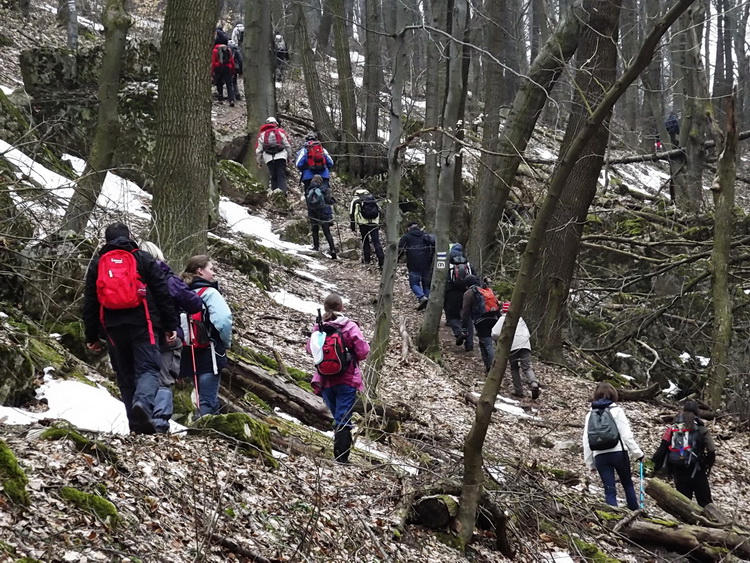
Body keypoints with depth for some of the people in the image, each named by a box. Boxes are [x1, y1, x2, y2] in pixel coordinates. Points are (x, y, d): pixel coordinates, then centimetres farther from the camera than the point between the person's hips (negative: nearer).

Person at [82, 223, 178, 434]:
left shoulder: (97, 264, 14)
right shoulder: (143, 259, 8)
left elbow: (89, 302, 13)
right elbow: (162, 294, 3)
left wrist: (91, 336, 17)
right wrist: (171, 325, 7)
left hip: (113, 327, 2)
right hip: (142, 324, -2)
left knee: (125, 374, 10)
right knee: (148, 368, -7)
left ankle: (136, 425, 4)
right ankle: (143, 403, -38)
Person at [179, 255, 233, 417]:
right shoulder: (209, 292, -9)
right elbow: (223, 318, -21)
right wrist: (226, 342, -5)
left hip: (189, 353, 7)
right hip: (209, 351, -7)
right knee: (208, 401, -9)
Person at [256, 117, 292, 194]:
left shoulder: (262, 134, 14)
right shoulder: (280, 132, 12)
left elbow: (258, 149, 13)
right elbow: (287, 146, 11)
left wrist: (259, 161, 20)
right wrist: (289, 156, 22)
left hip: (269, 159, 1)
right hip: (281, 156, -1)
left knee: (273, 176, 8)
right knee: (281, 175, -7)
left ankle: (274, 190, -4)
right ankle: (282, 189, -27)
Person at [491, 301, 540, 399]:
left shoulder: (503, 319, 13)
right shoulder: (520, 318, 27)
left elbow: (495, 334, 2)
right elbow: (528, 334, 27)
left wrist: (499, 341, 20)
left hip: (512, 346, -3)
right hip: (525, 344, 3)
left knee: (514, 369, 10)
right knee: (527, 367, -6)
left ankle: (518, 390, 4)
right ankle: (534, 383, -32)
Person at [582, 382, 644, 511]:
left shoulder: (590, 414, 9)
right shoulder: (616, 411, 0)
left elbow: (586, 441, 8)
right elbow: (626, 435, -6)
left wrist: (590, 463, 14)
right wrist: (637, 453, 0)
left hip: (600, 456, 2)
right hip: (618, 452, -2)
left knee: (609, 490, 2)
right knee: (627, 484, 16)